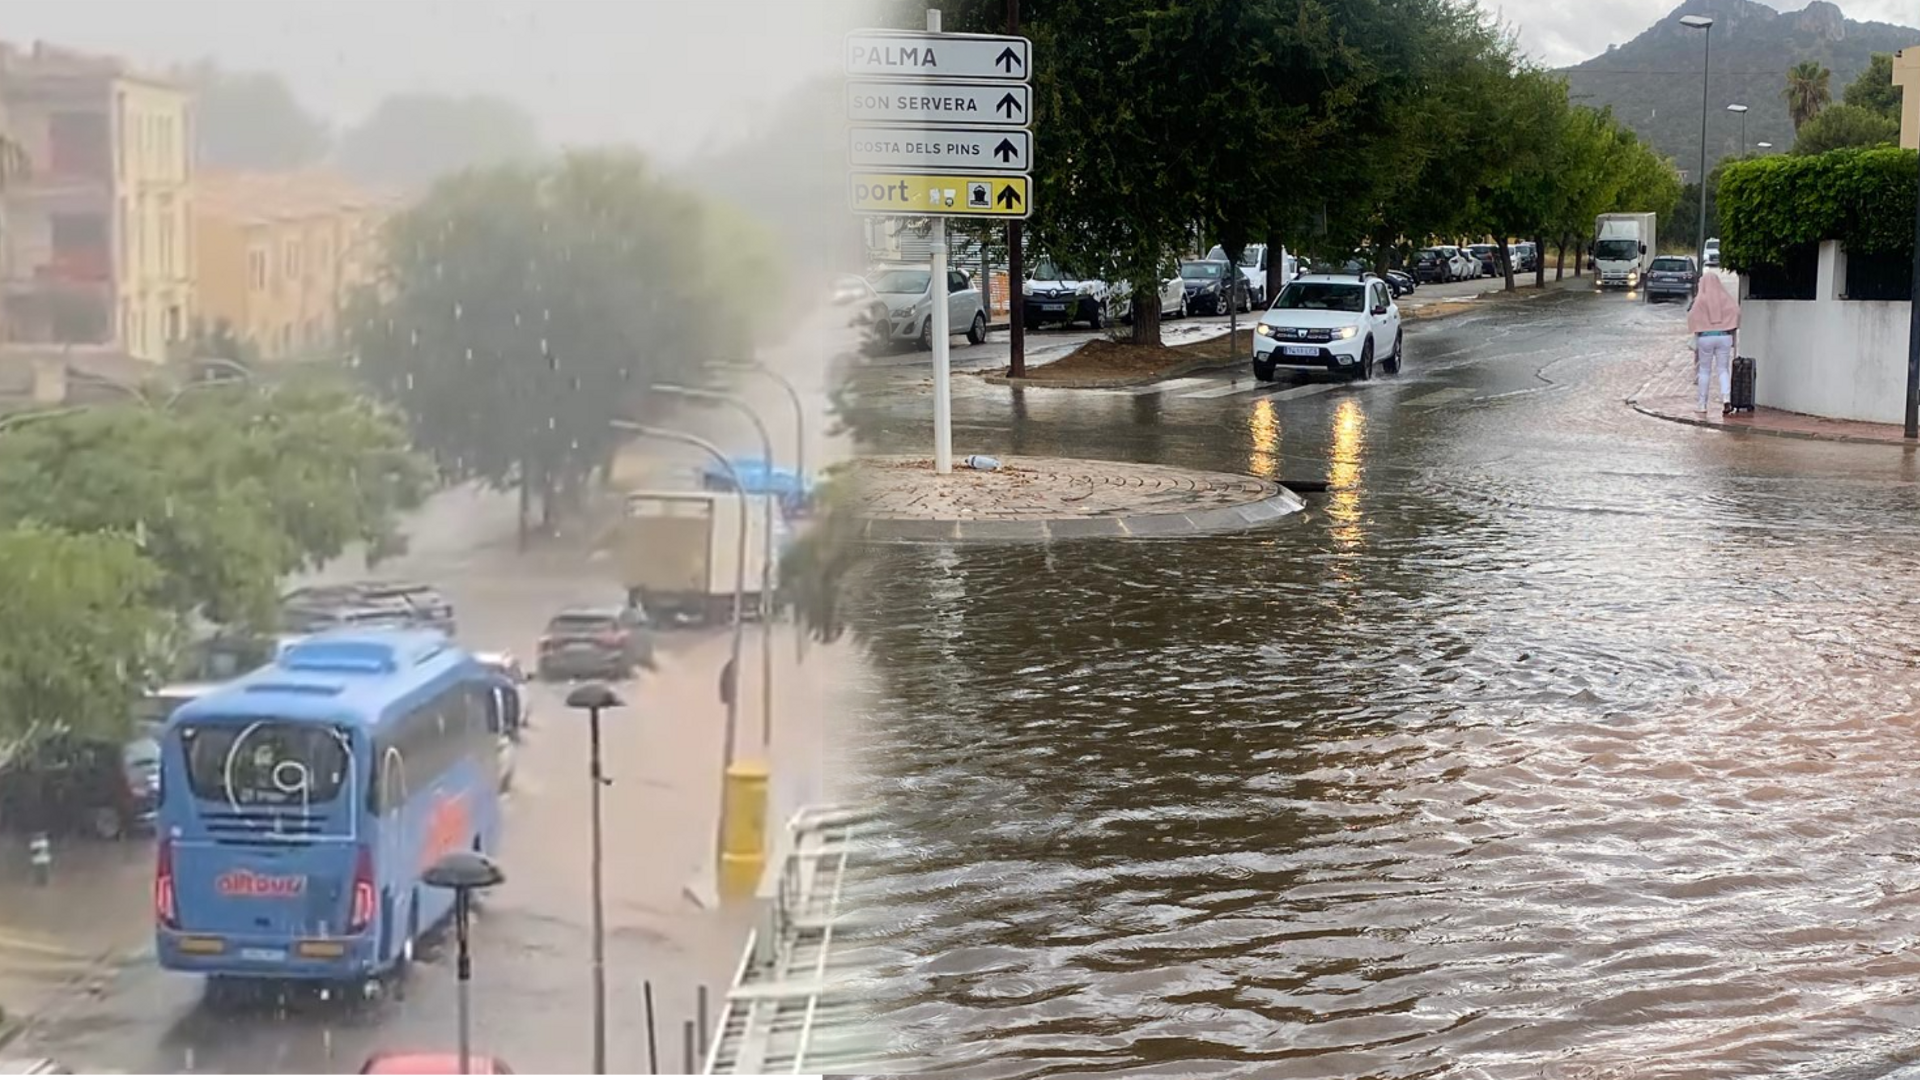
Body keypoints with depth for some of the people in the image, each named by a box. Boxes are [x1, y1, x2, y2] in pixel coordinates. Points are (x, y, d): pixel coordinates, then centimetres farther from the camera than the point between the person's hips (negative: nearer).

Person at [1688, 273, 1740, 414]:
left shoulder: (1700, 299, -6)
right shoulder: (1725, 298, 1)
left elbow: (1692, 318, -8)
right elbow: (1736, 312, -7)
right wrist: (1733, 331, 3)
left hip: (1705, 337, -2)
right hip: (1724, 336, 2)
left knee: (1704, 371, 8)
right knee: (1723, 369, 6)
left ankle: (1703, 404, 8)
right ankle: (1726, 397, -17)